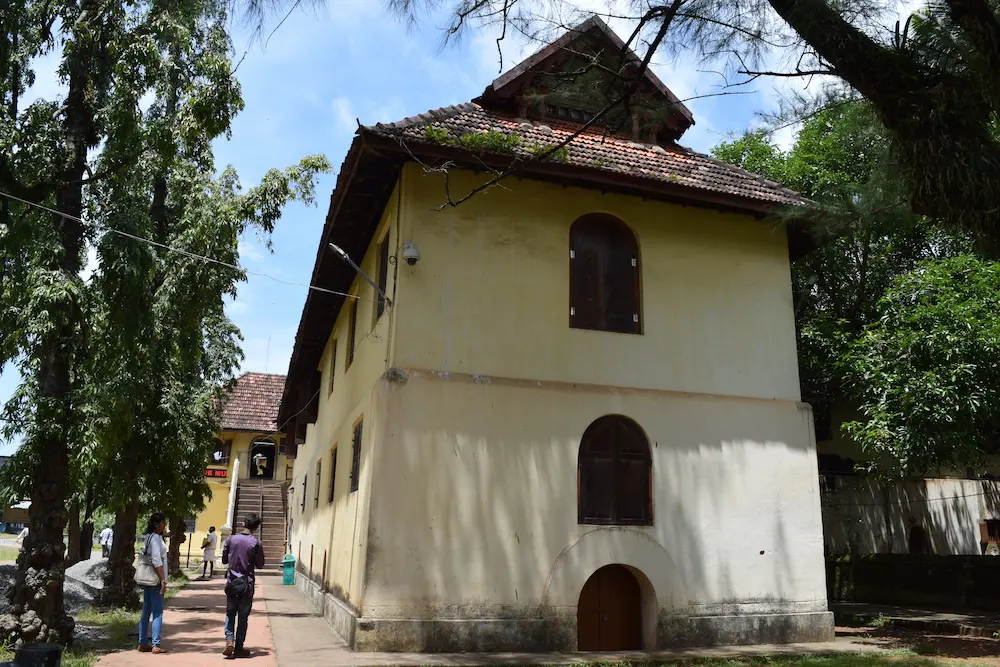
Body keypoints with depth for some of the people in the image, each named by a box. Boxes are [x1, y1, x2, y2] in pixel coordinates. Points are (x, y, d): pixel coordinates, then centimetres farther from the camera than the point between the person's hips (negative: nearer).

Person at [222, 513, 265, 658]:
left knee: (230, 613, 15)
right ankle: (238, 648, 12)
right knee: (243, 615, 7)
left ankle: (229, 640, -4)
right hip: (247, 583, -2)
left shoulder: (231, 539, -3)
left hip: (231, 581, 2)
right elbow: (260, 565, -2)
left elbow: (224, 560, 6)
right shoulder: (256, 543, -10)